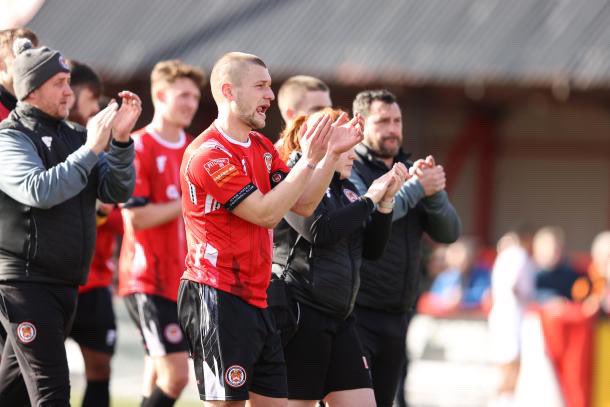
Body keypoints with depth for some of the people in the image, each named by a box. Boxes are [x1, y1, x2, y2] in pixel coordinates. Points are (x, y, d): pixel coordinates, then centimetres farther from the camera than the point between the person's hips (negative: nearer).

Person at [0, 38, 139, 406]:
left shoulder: (74, 136, 12)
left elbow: (117, 191, 6)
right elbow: (40, 190, -24)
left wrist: (121, 141, -9)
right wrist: (91, 149, -21)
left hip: (64, 284, 7)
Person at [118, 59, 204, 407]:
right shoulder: (139, 148, -9)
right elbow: (136, 217, -16)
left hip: (186, 279, 7)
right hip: (150, 279, -7)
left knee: (160, 374, 8)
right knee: (174, 374, -13)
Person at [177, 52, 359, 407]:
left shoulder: (263, 148, 16)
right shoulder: (209, 154, -13)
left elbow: (304, 204, 13)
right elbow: (266, 213, -18)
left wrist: (331, 155, 3)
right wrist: (309, 160, -15)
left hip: (256, 298, 9)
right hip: (219, 297, -9)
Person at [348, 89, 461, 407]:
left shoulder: (410, 170, 16)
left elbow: (449, 232, 8)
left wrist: (433, 191, -10)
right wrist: (416, 188, -16)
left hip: (397, 317, 7)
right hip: (357, 313, -7)